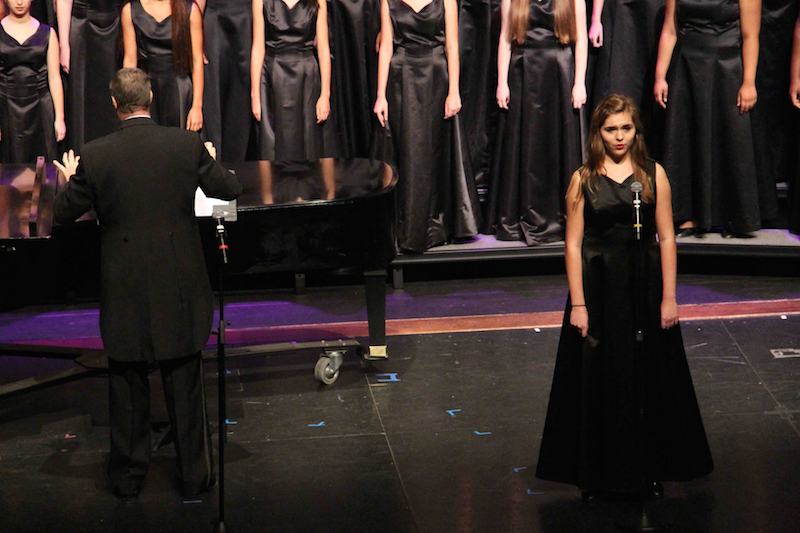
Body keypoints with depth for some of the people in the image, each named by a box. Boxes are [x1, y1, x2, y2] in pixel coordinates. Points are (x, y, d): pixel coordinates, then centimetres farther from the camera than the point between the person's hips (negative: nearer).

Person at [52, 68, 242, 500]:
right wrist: (210, 162, 25)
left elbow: (63, 214, 0)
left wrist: (70, 180, 20)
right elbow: (228, 190, 4)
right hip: (179, 286, 1)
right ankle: (195, 475, 22)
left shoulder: (94, 156, -10)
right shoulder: (188, 145, -8)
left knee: (127, 386, 14)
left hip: (124, 292, 0)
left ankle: (127, 477, 24)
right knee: (185, 383, 13)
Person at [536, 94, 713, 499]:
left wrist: (668, 297, -4)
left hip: (645, 287, 1)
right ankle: (598, 471, 18)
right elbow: (573, 244, -2)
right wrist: (577, 303, -8)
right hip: (599, 287, -1)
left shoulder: (653, 174, 2)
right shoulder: (584, 180, 0)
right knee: (598, 379, 5)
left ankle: (650, 466, 22)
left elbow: (666, 238, 1)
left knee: (650, 378, 7)